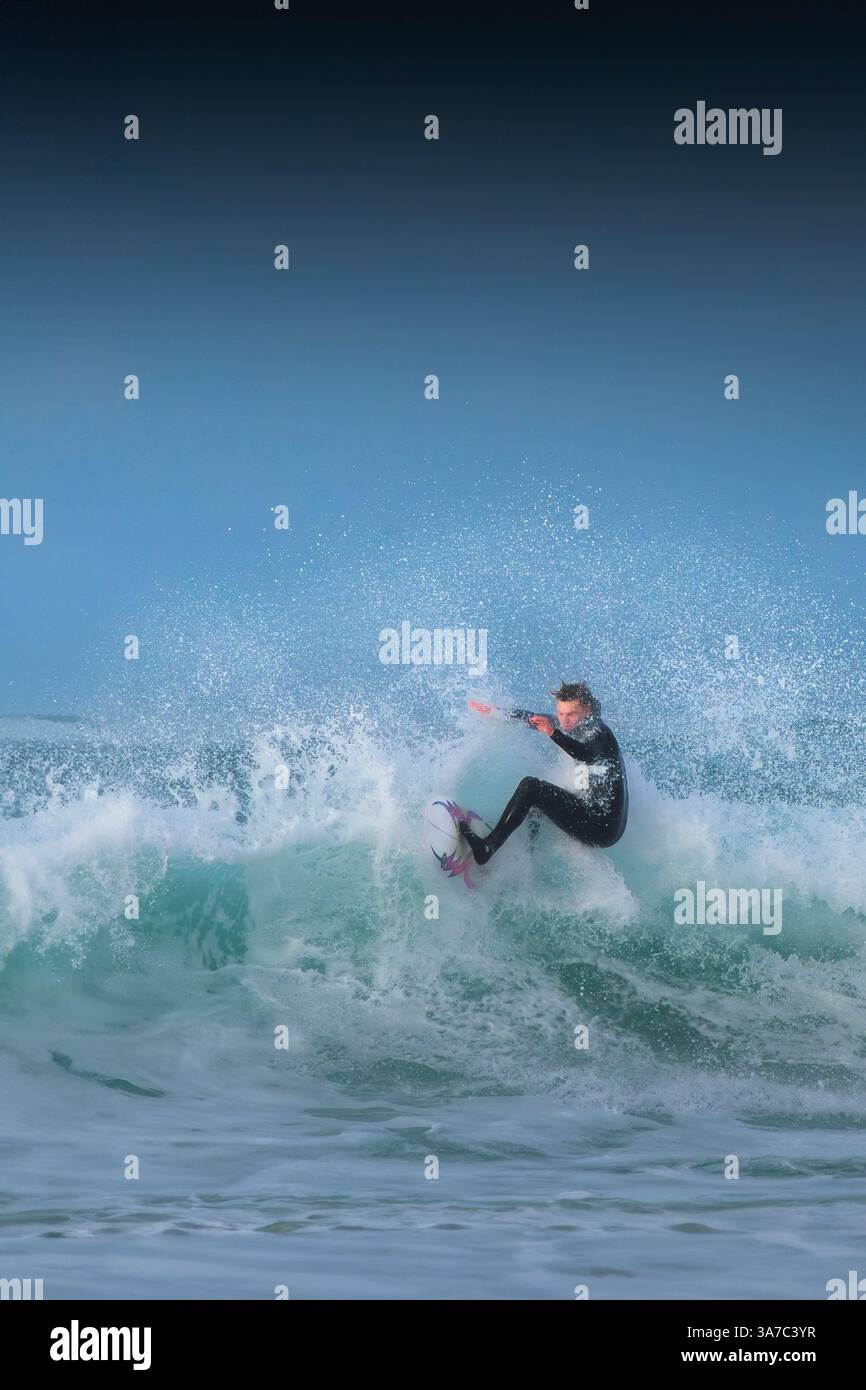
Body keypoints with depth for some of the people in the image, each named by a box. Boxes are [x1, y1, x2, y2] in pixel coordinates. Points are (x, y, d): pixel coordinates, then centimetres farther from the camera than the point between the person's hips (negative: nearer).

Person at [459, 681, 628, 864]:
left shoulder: (598, 731, -10)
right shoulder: (575, 727, 15)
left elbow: (587, 756, -35)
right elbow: (532, 718, 28)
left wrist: (553, 733, -45)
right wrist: (495, 712, 33)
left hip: (603, 826, -10)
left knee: (531, 786, -16)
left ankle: (487, 848, -23)